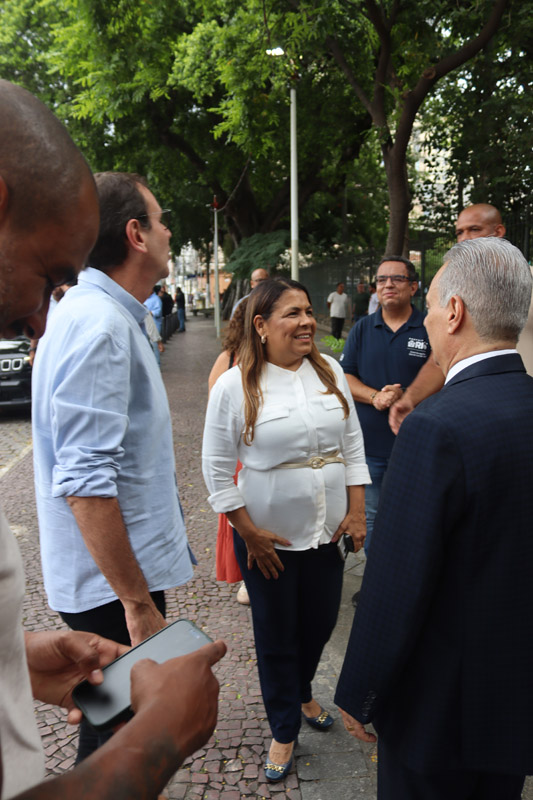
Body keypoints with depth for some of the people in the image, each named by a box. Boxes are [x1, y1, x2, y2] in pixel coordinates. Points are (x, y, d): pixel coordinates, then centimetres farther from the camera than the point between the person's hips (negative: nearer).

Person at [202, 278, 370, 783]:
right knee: (277, 635, 12)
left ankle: (302, 694, 51)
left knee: (320, 622, 19)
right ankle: (284, 730, 37)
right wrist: (249, 533, -10)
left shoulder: (330, 371, -1)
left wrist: (356, 511, 0)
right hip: (268, 536, -4)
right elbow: (217, 468, -9)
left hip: (328, 530, 4)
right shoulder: (234, 386, -14)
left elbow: (353, 444, 5)